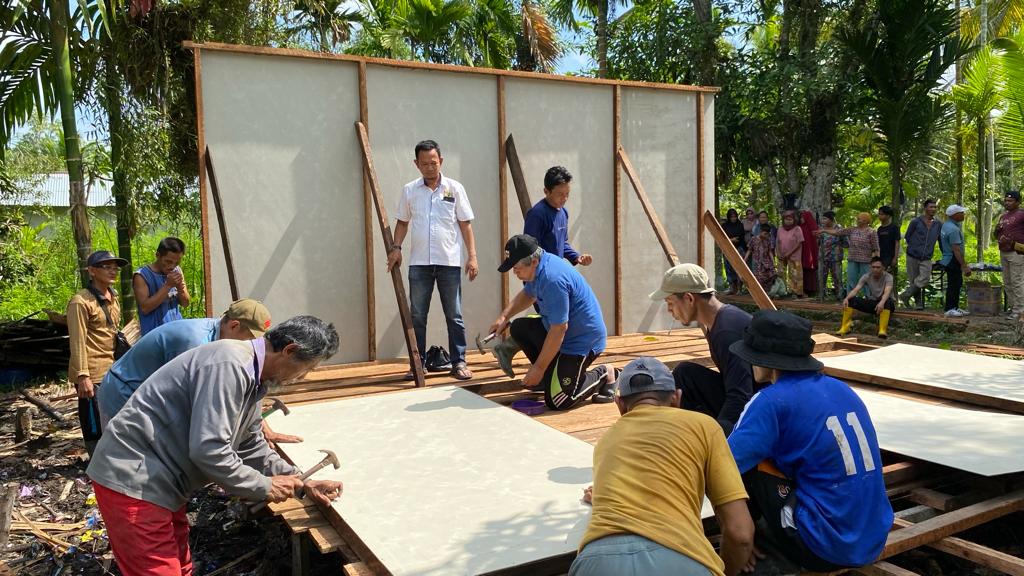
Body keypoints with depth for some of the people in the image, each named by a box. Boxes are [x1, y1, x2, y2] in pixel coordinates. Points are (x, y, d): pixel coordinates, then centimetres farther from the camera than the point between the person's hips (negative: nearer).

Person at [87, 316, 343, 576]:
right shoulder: (229, 366, -25)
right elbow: (208, 450, -29)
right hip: (133, 479, -10)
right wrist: (265, 487, -16)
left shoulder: (249, 374, 9)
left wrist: (302, 483, 13)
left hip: (160, 480, 10)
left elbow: (251, 447, 18)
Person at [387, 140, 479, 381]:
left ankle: (459, 362, 13)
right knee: (417, 316, 7)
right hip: (419, 263, 2)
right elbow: (402, 222, 13)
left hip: (449, 262, -2)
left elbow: (465, 223, 2)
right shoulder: (409, 190, 5)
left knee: (454, 315, 5)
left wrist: (472, 255, -5)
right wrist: (396, 248, -1)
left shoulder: (454, 188, 1)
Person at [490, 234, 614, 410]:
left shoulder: (552, 279, -30)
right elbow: (527, 294, 24)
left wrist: (539, 368, -20)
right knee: (519, 328, 10)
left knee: (556, 401, -13)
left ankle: (603, 375, 8)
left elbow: (559, 329, -28)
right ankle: (551, 375, 17)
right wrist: (504, 316, 11)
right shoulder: (539, 266, 0)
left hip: (584, 341, -10)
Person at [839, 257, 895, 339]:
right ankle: (845, 328, -15)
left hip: (884, 303, -4)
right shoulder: (866, 277, -5)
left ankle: (883, 330, -42)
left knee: (887, 302, -40)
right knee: (851, 300, -19)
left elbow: (887, 292, -34)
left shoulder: (888, 277, -15)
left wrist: (881, 302, -55)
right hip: (871, 303, 4)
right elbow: (855, 290, -17)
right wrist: (846, 298, -38)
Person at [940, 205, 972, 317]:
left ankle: (954, 307, 24)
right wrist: (964, 266, -25)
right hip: (953, 261, -10)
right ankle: (949, 309, 5)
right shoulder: (953, 229, -24)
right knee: (953, 285, -2)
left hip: (948, 259, 10)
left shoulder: (946, 225, 9)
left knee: (957, 283, 17)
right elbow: (956, 250, -26)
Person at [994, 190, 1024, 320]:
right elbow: (997, 237, 26)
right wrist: (997, 230, 2)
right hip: (1003, 253, 8)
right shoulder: (1003, 216, 17)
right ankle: (1012, 306, 20)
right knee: (1007, 283, 12)